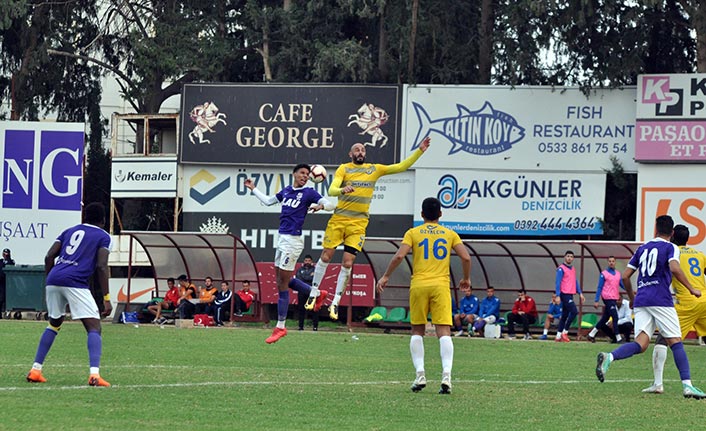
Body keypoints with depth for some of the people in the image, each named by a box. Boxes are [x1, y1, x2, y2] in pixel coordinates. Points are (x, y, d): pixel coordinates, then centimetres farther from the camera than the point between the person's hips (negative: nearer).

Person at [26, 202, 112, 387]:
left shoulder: (70, 231, 26)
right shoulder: (103, 237, 12)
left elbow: (49, 256, 15)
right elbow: (101, 267, -1)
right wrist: (106, 299, -2)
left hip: (53, 279, 5)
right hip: (75, 282, -5)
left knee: (54, 323, 25)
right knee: (94, 327, -3)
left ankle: (35, 370, 19)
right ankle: (94, 373, -22)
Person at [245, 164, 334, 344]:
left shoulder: (309, 193, -3)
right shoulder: (286, 191, 15)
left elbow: (330, 204, -11)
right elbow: (268, 201, 30)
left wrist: (320, 206, -32)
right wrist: (253, 189, 29)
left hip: (293, 240, -8)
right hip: (283, 238, 8)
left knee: (282, 284, -5)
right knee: (283, 280, 17)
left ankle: (280, 327, 0)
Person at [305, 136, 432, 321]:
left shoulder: (375, 169, 10)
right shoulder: (344, 169, 2)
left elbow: (401, 167, 10)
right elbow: (331, 190, -11)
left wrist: (420, 151, 2)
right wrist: (343, 190, -33)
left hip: (358, 223, 1)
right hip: (338, 218, -1)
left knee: (347, 263, -2)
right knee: (326, 256, 3)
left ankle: (335, 302, 6)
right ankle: (314, 292, 20)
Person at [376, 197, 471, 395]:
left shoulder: (413, 233, 5)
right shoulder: (449, 234, 9)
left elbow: (399, 256, -6)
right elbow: (466, 257, 2)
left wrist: (385, 276, 5)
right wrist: (466, 279, 18)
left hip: (419, 285, 0)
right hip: (441, 285, 0)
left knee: (417, 331, 10)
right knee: (444, 331, -4)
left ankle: (420, 374, 0)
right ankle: (446, 375, -19)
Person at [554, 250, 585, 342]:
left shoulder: (573, 269, 17)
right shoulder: (561, 269, -7)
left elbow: (576, 282, 20)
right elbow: (557, 282, -12)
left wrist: (580, 293, 10)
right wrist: (558, 296, -19)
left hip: (570, 295, 8)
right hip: (565, 294, -8)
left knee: (565, 315, 8)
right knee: (574, 311, -17)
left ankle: (558, 336, 12)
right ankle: (564, 332, -10)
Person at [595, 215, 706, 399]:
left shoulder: (642, 248, 20)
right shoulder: (670, 248, 4)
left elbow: (625, 276, 20)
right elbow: (674, 268, -16)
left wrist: (632, 297, 35)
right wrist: (691, 289, -8)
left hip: (641, 301, 5)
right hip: (661, 300, -5)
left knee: (641, 343, -4)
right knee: (675, 342, -1)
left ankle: (609, 357, -29)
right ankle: (687, 385, -9)